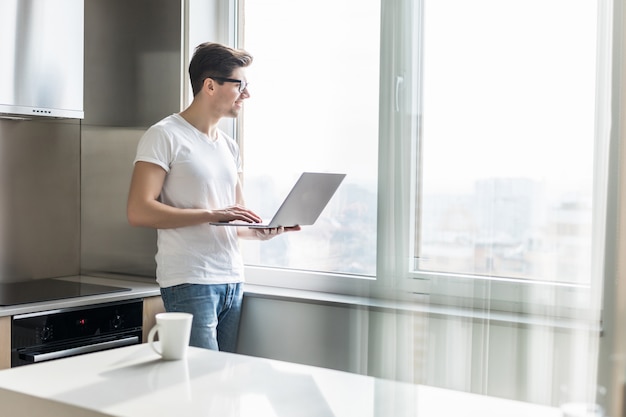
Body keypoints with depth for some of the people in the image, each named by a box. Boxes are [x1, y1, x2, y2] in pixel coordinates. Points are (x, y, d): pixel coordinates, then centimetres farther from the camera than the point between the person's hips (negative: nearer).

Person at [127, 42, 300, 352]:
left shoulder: (229, 146, 18)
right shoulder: (165, 136, -5)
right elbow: (139, 211, -15)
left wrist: (261, 231, 0)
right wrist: (211, 214, -20)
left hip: (233, 281, 7)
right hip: (190, 283, -7)